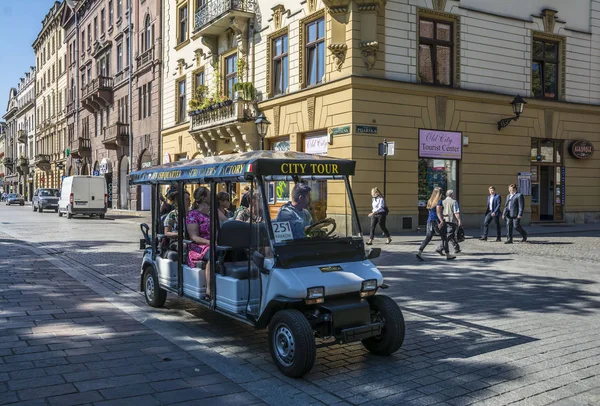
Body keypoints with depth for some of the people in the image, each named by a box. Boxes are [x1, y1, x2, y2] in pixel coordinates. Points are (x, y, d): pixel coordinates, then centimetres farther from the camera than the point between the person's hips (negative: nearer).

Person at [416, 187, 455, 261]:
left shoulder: (430, 201, 12)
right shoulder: (439, 201, -11)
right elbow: (438, 212, -21)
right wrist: (442, 221, -30)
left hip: (430, 221, 7)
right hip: (437, 221, -7)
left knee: (428, 238, 3)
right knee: (444, 238, 7)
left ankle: (419, 252, -13)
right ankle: (448, 255, 16)